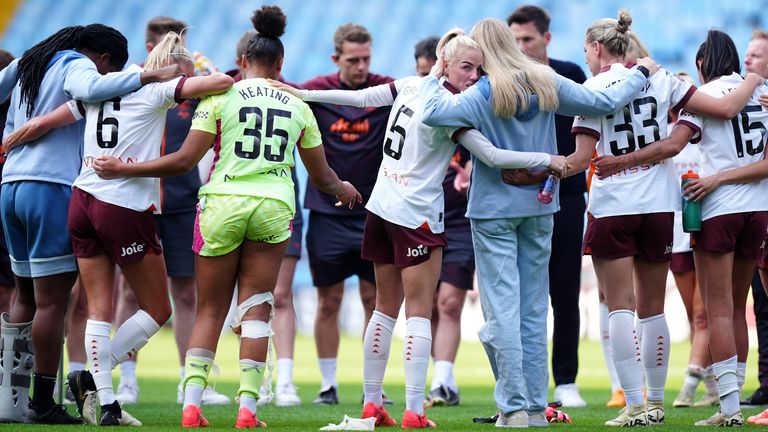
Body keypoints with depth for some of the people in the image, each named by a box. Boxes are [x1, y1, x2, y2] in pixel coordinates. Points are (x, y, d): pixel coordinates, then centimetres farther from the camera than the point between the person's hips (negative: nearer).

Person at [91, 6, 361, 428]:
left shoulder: (222, 96, 0)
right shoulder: (297, 107, 9)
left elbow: (184, 160, -6)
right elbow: (322, 176, 18)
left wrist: (124, 169, 3)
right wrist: (344, 189, 40)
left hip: (222, 203, -1)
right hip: (273, 207, 1)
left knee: (210, 310, 7)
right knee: (256, 308, 6)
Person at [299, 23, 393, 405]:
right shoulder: (317, 91, -3)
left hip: (375, 213, 0)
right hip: (327, 212, 0)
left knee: (375, 299, 2)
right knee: (329, 301, 4)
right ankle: (328, 384, 12)